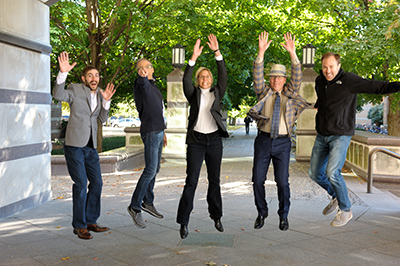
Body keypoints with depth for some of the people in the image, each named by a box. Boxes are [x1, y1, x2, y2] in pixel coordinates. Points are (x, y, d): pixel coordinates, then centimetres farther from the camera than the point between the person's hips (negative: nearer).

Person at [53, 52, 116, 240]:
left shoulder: (100, 94, 12)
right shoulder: (76, 90, -4)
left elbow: (102, 119, 9)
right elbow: (58, 95, -22)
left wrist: (106, 101, -6)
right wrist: (63, 73, -35)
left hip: (91, 147, 7)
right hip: (74, 145, -6)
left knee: (97, 183, 8)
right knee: (81, 184, -7)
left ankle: (91, 221, 20)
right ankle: (79, 226, 5)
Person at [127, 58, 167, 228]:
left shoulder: (153, 86, 20)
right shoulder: (141, 84, -9)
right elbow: (142, 81, -36)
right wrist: (141, 74, -60)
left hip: (158, 131, 9)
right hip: (150, 132, -9)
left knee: (155, 169, 13)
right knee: (150, 169, -14)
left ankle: (148, 202, 24)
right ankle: (135, 206, -6)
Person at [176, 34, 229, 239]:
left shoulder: (217, 93, 8)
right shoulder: (193, 94, 4)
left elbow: (223, 76, -5)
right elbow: (186, 80, -12)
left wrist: (217, 52, -15)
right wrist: (194, 57, -21)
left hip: (214, 140, 2)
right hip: (196, 141, -2)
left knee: (214, 180, 11)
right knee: (191, 180, -5)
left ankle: (216, 217, 24)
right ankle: (184, 222, 1)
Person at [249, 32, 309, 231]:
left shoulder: (289, 94, 8)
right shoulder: (263, 92, 7)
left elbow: (297, 77, -6)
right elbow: (257, 75, -6)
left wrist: (292, 54, -19)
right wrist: (261, 52, -20)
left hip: (282, 142, -1)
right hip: (263, 141, 1)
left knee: (282, 181, -4)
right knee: (258, 180, 1)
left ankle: (283, 215, 17)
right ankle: (261, 212, 22)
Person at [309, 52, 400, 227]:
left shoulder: (349, 81, -13)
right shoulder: (319, 81, 7)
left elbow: (377, 87, -20)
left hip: (341, 135, -7)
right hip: (322, 135, 7)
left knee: (332, 172, -20)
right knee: (315, 173, 9)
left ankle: (345, 210, 1)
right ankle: (336, 197, 35)